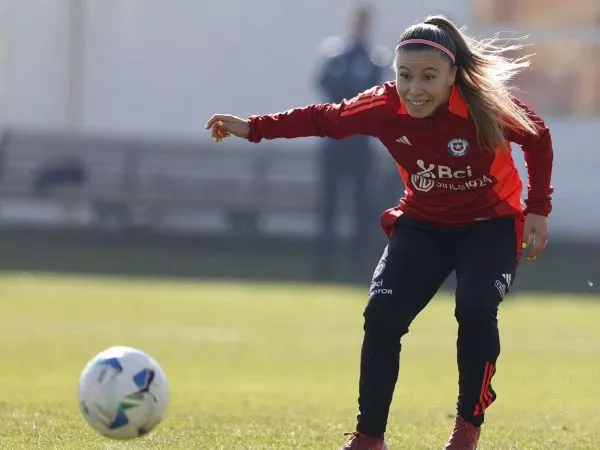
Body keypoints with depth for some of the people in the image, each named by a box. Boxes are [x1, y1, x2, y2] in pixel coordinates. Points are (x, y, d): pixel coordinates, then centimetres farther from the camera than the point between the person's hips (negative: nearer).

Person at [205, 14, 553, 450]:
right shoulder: (384, 107, -19)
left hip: (491, 223, -3)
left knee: (475, 309, -28)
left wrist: (538, 209, -9)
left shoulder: (486, 106, -27)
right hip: (424, 224, 3)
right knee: (383, 312, -15)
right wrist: (252, 128, -7)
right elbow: (324, 119, -3)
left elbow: (537, 138, -9)